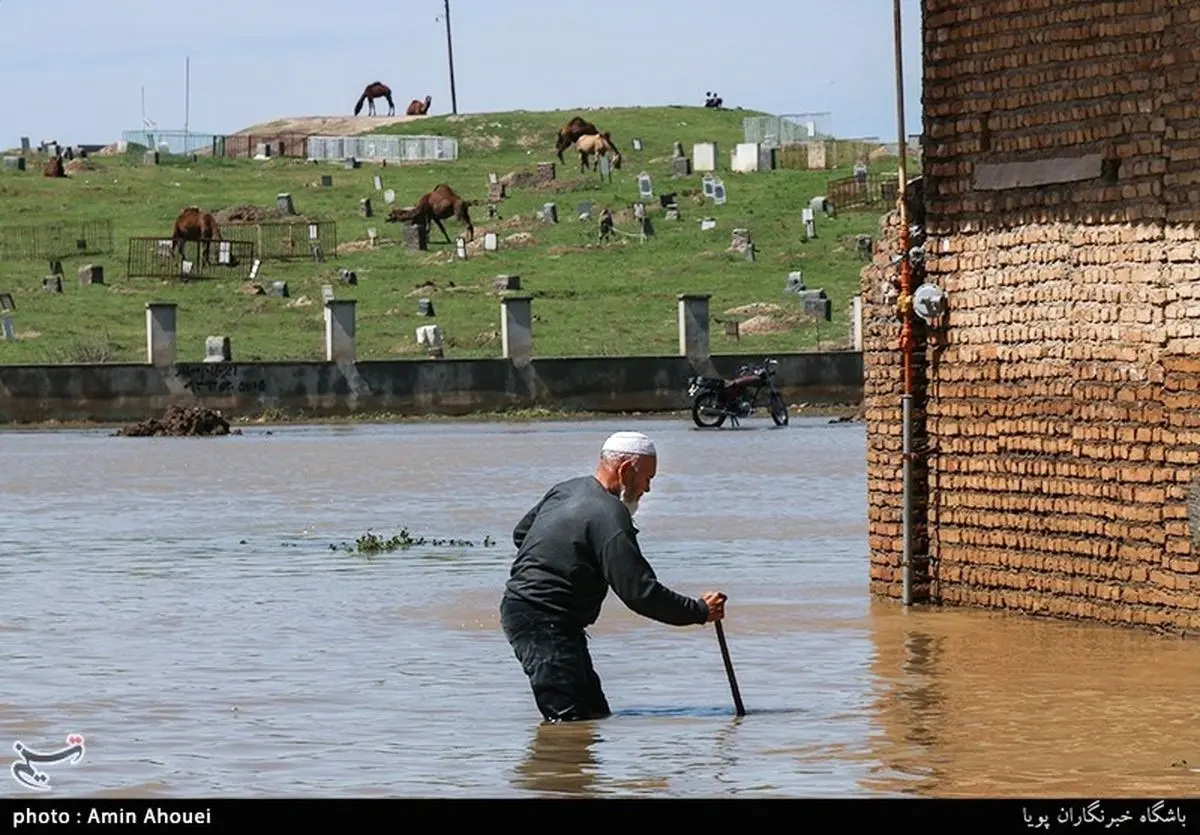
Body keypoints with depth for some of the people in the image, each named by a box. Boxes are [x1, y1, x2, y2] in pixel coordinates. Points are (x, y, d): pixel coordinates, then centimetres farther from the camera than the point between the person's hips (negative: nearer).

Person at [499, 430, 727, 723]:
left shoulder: (565, 490, 12)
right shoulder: (609, 517, -18)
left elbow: (520, 533, 28)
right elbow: (640, 593, -20)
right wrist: (699, 611, -11)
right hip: (544, 622, -11)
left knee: (595, 713, 10)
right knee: (571, 721, -16)